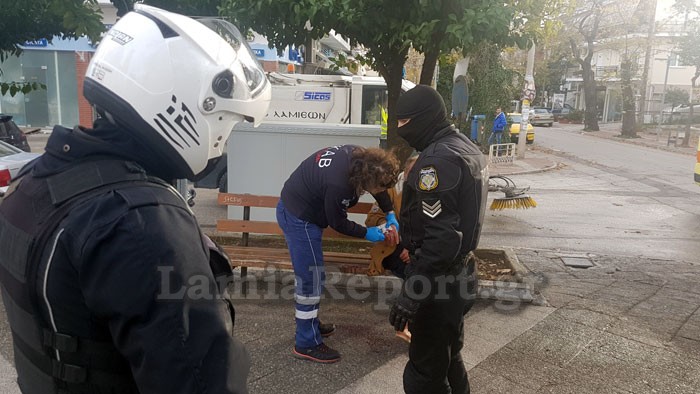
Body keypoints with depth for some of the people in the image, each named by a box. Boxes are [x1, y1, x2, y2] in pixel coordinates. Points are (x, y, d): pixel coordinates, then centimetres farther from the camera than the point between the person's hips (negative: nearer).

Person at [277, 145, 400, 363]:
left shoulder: (359, 156, -12)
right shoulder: (338, 185, -36)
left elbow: (379, 185, 8)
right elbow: (338, 223, -18)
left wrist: (390, 215, 4)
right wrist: (367, 233, -6)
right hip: (299, 219, -9)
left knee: (309, 275, 20)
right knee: (311, 279, -2)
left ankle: (309, 323, 37)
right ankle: (307, 343, 11)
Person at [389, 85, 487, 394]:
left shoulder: (438, 159, -22)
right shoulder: (466, 148, 10)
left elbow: (440, 237, -28)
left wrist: (410, 295, -26)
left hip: (439, 284, -10)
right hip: (460, 274, 10)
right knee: (449, 359, 25)